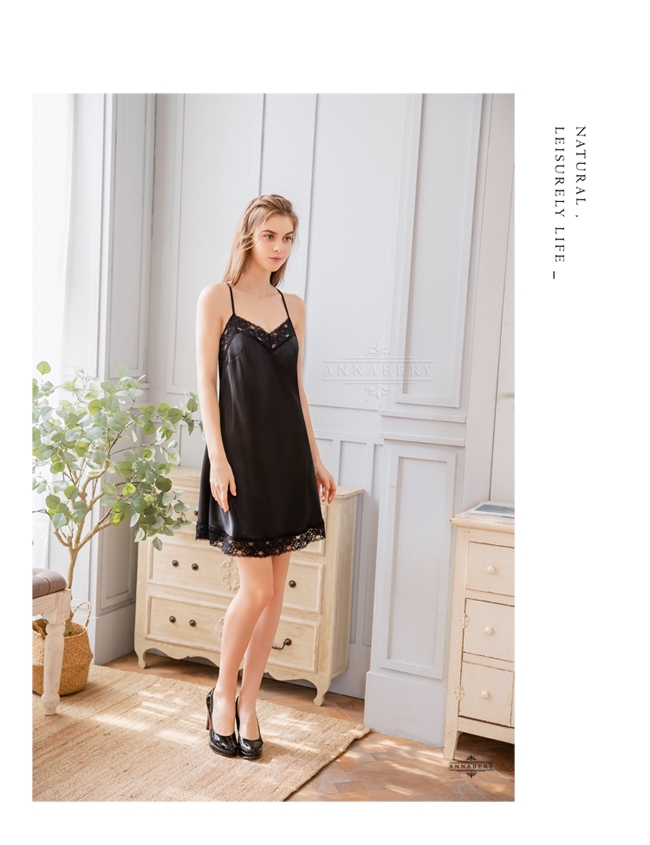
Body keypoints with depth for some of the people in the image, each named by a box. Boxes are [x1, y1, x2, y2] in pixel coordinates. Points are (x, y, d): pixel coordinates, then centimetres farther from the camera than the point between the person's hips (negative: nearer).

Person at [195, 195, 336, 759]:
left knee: (275, 590, 6)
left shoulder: (294, 306, 12)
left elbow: (297, 388, 15)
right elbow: (206, 383, -5)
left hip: (287, 456, 5)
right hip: (241, 452, -5)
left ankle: (247, 706, 20)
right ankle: (223, 694, 18)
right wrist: (217, 457, -14)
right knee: (257, 587, -6)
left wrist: (315, 460, 12)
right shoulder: (216, 298, -1)